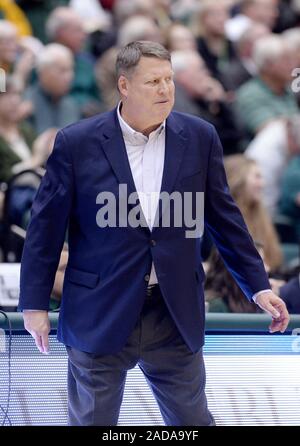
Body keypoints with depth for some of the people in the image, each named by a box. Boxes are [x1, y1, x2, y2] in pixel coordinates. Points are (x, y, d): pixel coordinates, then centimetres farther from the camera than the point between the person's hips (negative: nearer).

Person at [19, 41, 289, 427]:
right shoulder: (77, 143, -6)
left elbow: (224, 218, 9)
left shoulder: (199, 138, 1)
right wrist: (34, 304, -2)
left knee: (193, 422, 10)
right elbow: (45, 227, -1)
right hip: (99, 318, -2)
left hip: (176, 318, 2)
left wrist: (258, 286, 7)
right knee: (92, 422, 8)